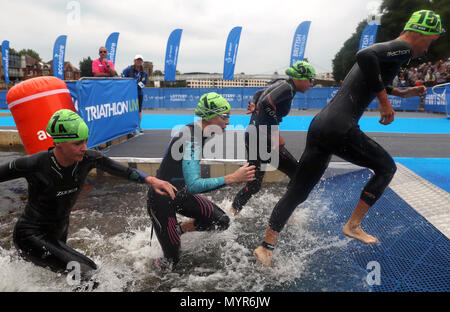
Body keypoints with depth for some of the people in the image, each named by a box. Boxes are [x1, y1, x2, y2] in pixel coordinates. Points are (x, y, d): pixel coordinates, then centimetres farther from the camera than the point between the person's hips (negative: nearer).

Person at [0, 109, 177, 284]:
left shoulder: (87, 159, -17)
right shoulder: (34, 165, -29)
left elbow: (120, 170, -5)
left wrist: (150, 180, -12)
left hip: (59, 235, 7)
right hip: (31, 236, -6)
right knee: (87, 273, -23)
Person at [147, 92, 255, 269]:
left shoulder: (197, 129, -4)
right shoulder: (192, 141, -31)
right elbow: (193, 186, -40)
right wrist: (232, 178, -41)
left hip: (180, 194, 8)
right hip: (162, 200, -8)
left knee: (221, 221, 1)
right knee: (171, 261, 0)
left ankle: (177, 230, 18)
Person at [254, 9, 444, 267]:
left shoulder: (384, 49, 27)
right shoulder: (403, 49, -2)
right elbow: (364, 56, -24)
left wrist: (402, 93, 44)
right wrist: (384, 99, -17)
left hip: (319, 125, 9)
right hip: (340, 129, -9)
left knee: (297, 192, 9)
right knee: (387, 167, 16)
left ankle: (266, 247, 13)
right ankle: (353, 226, 19)